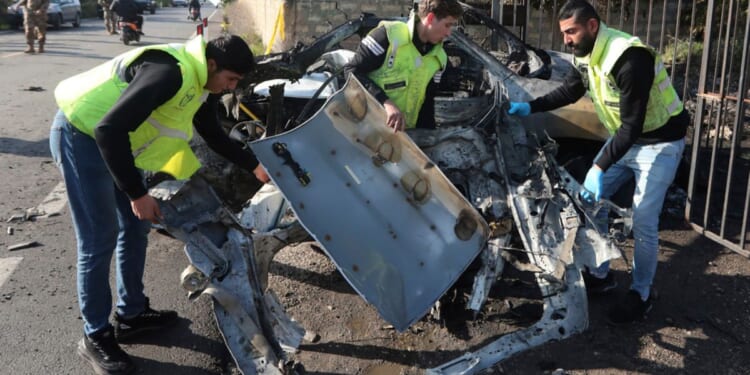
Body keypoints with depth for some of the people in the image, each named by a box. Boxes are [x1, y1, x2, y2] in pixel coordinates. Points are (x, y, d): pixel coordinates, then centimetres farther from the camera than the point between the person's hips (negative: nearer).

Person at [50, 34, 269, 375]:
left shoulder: (200, 83, 0)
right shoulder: (171, 72, -31)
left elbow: (213, 135, 16)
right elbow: (109, 130, -34)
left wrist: (254, 166, 11)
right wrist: (137, 194, -29)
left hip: (117, 141, 10)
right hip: (83, 135, -10)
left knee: (135, 228, 13)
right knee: (99, 240, -6)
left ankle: (131, 314, 28)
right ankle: (95, 337, 9)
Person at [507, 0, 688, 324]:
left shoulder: (629, 59, -32)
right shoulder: (586, 55, -5)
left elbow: (632, 125, -32)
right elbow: (569, 91, 13)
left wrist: (600, 167, -34)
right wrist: (530, 107, 1)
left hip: (659, 142, -8)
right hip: (624, 137, 9)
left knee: (643, 222, -7)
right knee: (589, 200, 8)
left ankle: (640, 295, 11)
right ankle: (600, 275, 23)